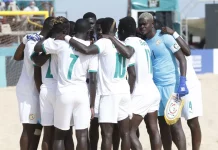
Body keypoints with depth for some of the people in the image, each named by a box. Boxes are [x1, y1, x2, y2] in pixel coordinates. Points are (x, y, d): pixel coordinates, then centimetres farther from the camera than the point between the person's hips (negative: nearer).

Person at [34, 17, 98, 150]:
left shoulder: (62, 43, -3)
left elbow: (37, 47, 4)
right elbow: (93, 80, -1)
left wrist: (54, 37, 18)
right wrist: (92, 104, 5)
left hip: (64, 94, -1)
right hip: (82, 94, 1)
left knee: (59, 135, 11)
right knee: (82, 135, 1)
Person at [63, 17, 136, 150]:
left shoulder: (104, 43, -8)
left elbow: (86, 50, -27)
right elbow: (133, 74, 12)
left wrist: (67, 38, -18)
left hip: (109, 93, -6)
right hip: (124, 92, 6)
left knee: (107, 133, -6)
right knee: (125, 132, 10)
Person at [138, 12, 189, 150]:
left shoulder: (165, 38, -7)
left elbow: (182, 58, -9)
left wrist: (182, 82, -19)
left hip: (170, 85, -6)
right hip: (155, 87, 6)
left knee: (175, 123, -9)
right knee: (163, 125, 8)